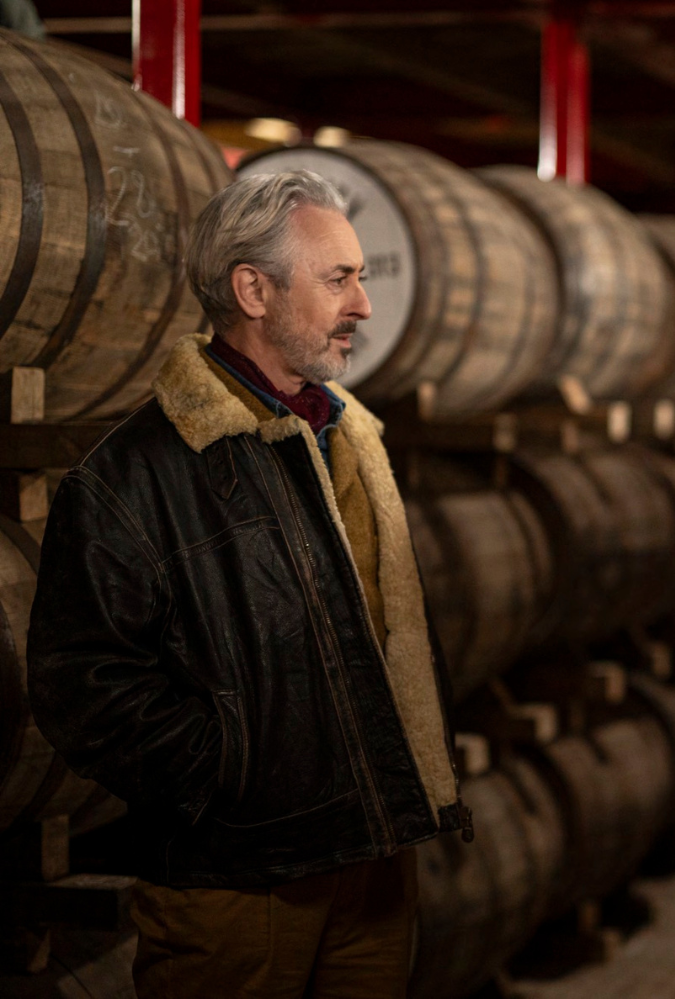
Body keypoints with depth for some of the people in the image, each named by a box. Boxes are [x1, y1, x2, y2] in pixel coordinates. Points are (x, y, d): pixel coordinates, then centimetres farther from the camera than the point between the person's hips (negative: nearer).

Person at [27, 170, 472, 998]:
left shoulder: (352, 438, 14)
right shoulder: (135, 473, -13)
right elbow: (82, 684, -17)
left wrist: (419, 779, 11)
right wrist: (236, 772, -16)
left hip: (377, 863, 7)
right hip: (233, 891, -7)